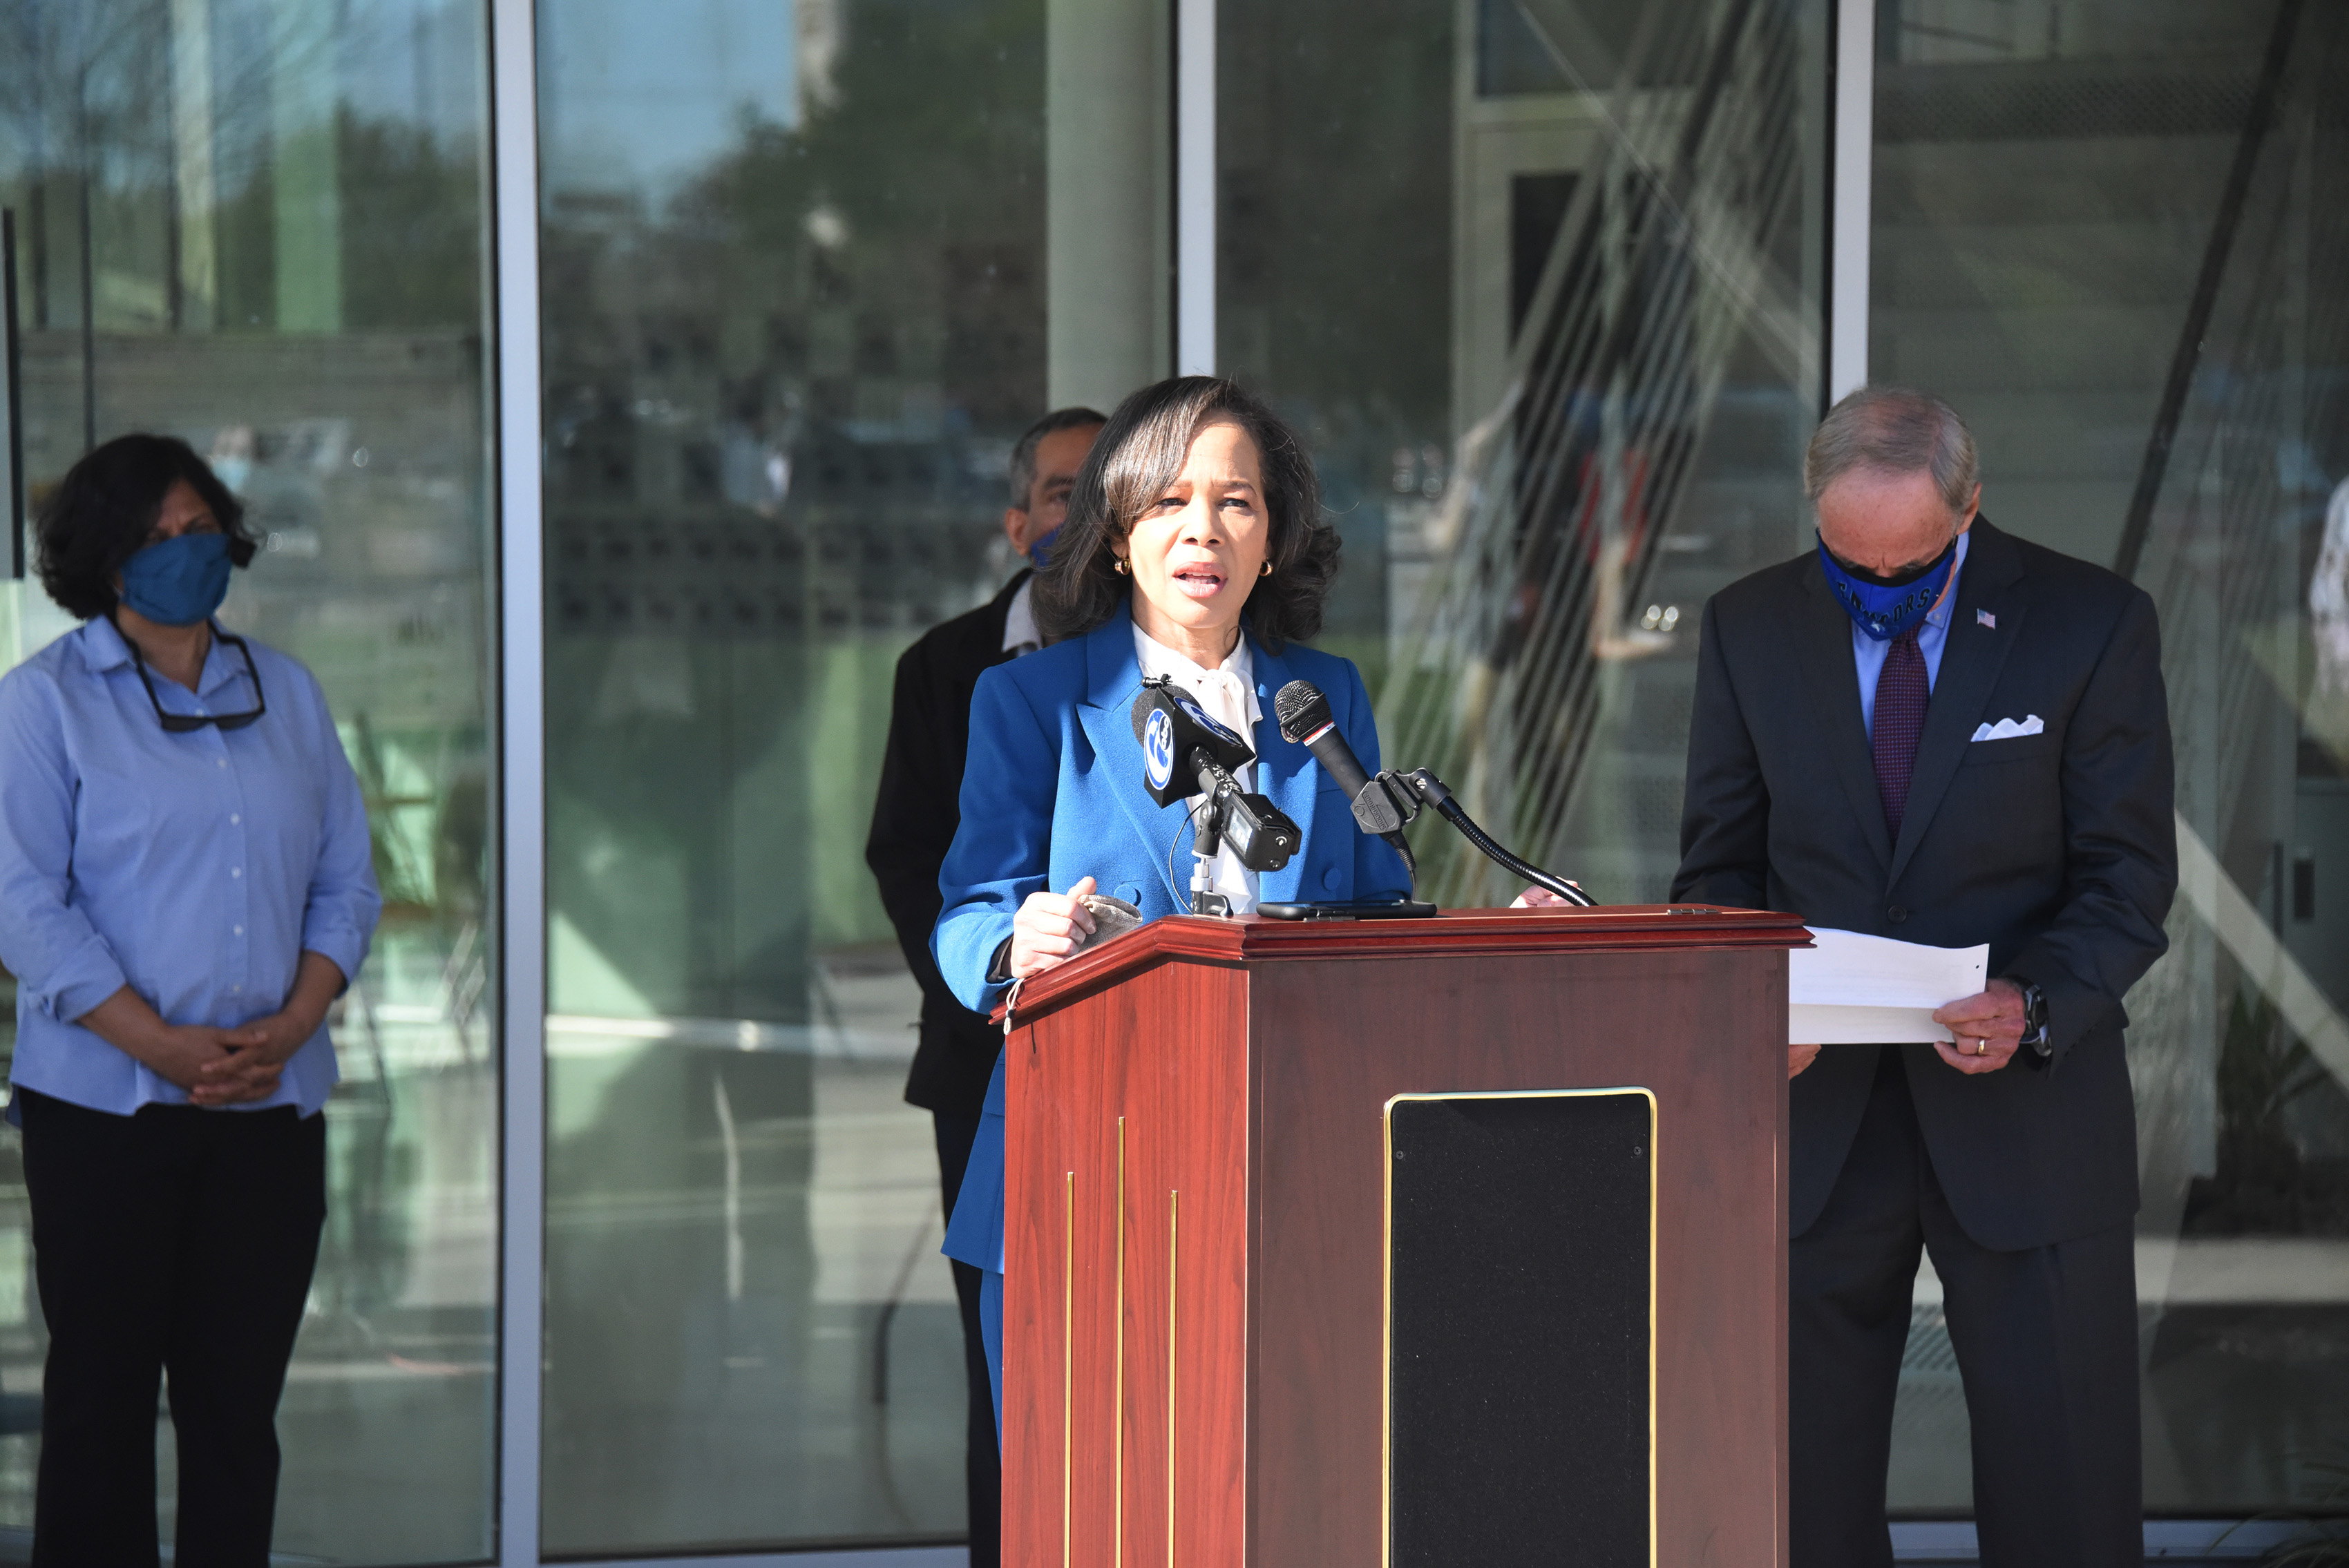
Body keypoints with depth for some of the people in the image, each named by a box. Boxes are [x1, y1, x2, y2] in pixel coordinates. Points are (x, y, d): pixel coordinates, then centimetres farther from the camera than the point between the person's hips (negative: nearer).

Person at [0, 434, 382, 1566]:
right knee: (102, 1398, 0)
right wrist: (164, 1046, -16)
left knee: (239, 1405, 5)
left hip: (274, 1107, 4)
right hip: (103, 1108, -4)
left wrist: (292, 1026, -7)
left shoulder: (286, 695, 13)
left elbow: (346, 879, 11)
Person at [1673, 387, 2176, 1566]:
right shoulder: (1749, 629, 4)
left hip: (2022, 1107, -2)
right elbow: (1719, 866, 9)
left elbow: (2128, 879, -3)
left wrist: (2032, 1007, -22)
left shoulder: (2093, 625, -4)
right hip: (1815, 1109, 2)